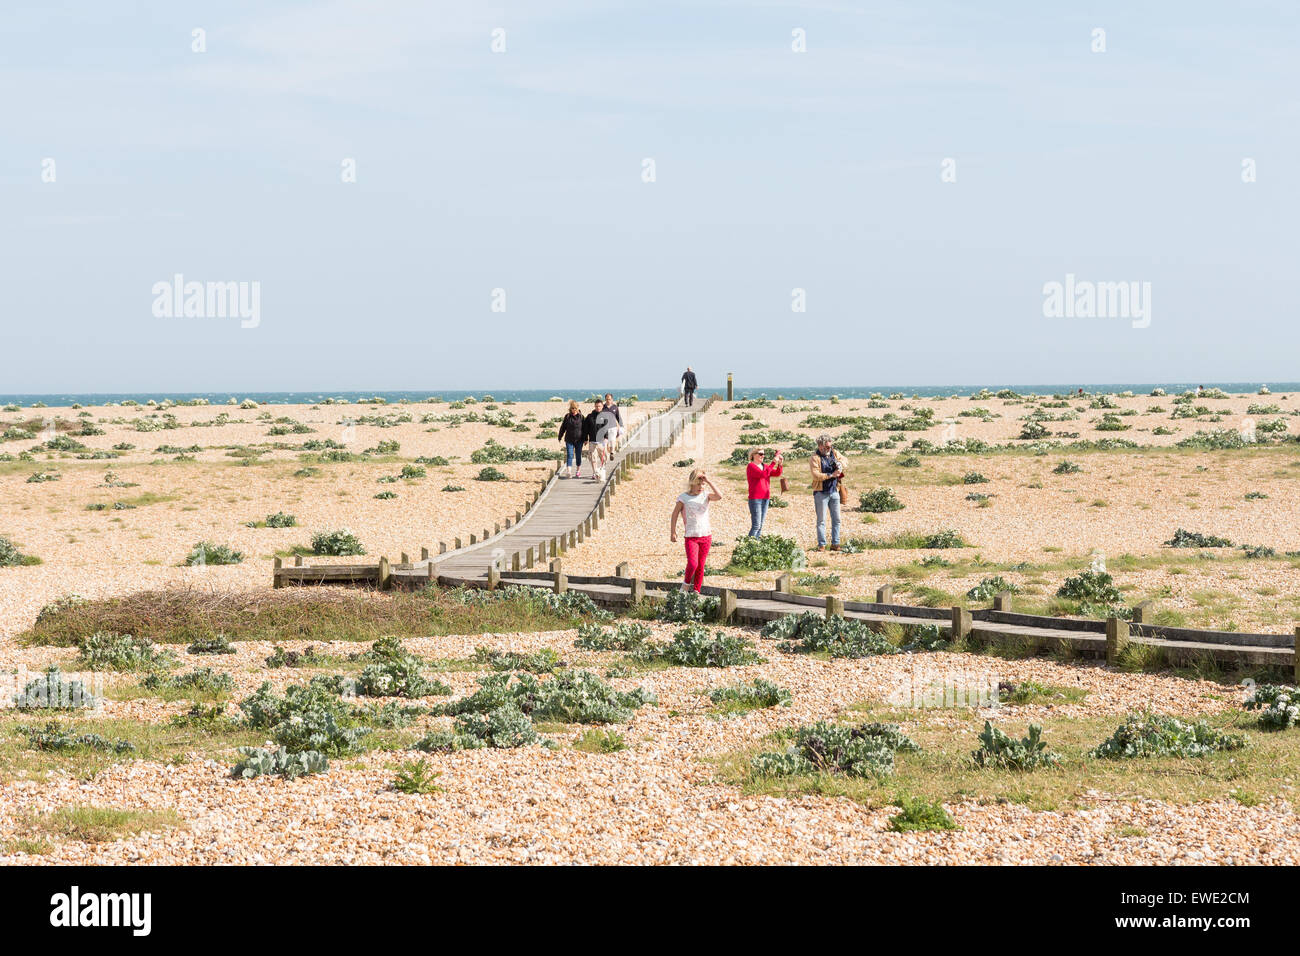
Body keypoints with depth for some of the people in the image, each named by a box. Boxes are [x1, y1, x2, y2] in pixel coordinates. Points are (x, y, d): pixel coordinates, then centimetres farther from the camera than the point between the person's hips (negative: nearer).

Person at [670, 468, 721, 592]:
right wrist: (673, 532, 1)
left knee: (700, 566, 6)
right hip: (691, 537, -2)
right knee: (692, 564, -17)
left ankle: (696, 591, 17)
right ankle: (686, 583, 10)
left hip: (706, 536, 2)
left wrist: (709, 482, -18)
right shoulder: (683, 498, -3)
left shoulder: (706, 496, 1)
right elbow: (674, 515, 3)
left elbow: (719, 497, -18)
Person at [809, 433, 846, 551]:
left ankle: (835, 544, 13)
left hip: (834, 491, 6)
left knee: (836, 519, 7)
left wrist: (840, 463, -5)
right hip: (821, 493, -6)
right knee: (821, 520, -1)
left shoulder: (834, 453, 9)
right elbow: (816, 475, -18)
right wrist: (831, 475, -18)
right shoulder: (815, 458, -9)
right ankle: (821, 544, 2)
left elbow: (844, 461, 19)